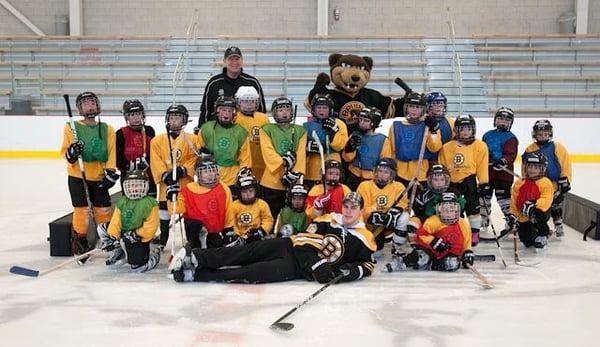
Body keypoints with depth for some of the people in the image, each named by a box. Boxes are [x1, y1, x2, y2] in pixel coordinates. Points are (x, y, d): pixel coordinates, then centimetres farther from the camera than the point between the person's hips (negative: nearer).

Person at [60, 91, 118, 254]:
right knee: (81, 210, -4)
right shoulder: (71, 127, -1)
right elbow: (64, 151, -1)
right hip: (77, 176, -2)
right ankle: (79, 243, 12)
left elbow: (112, 152, 0)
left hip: (99, 178, 2)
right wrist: (70, 154, -23)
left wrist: (110, 172, -11)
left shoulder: (107, 129, 4)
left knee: (104, 210, 5)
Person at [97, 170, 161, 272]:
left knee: (138, 267, -13)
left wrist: (136, 235, -23)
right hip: (123, 234, 5)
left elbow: (150, 226, -17)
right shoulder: (122, 202, 3)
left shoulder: (150, 203, -13)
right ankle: (119, 252, 12)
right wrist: (113, 237, -17)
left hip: (139, 238, -5)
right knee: (102, 228, -7)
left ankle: (154, 255, 21)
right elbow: (115, 222, -3)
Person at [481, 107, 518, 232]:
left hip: (503, 173, -5)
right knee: (485, 196, 13)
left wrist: (503, 162, -33)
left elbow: (510, 155, -17)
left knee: (503, 197, -8)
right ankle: (484, 222, 26)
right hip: (487, 171, 6)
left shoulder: (511, 138, -5)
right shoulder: (488, 135, 11)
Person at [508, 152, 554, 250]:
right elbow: (514, 201, 11)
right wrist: (512, 215, 2)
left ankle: (542, 236, -10)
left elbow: (546, 200, -22)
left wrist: (534, 206, -36)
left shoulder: (545, 183, -8)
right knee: (526, 240, -5)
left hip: (541, 212, -4)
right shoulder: (519, 184, 7)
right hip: (524, 217, 4)